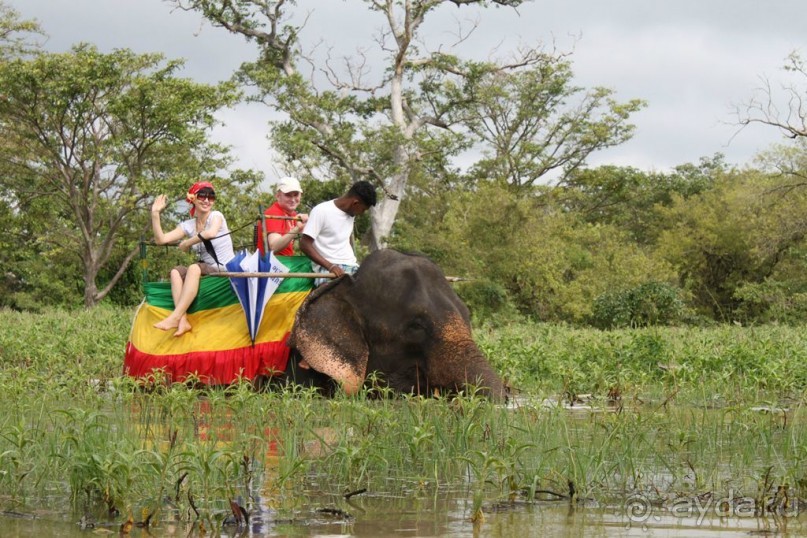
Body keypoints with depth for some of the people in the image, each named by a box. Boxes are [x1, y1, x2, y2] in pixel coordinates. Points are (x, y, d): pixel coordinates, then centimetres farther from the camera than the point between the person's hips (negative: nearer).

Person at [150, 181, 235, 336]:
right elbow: (161, 239, 0)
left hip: (227, 271, -6)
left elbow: (211, 233, -28)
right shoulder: (188, 225, 9)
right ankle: (183, 320, -34)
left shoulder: (216, 216, -5)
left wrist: (186, 244, -15)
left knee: (194, 268, -31)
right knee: (176, 271, -18)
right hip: (206, 271, 6)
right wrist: (155, 214, -8)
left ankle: (174, 318, -39)